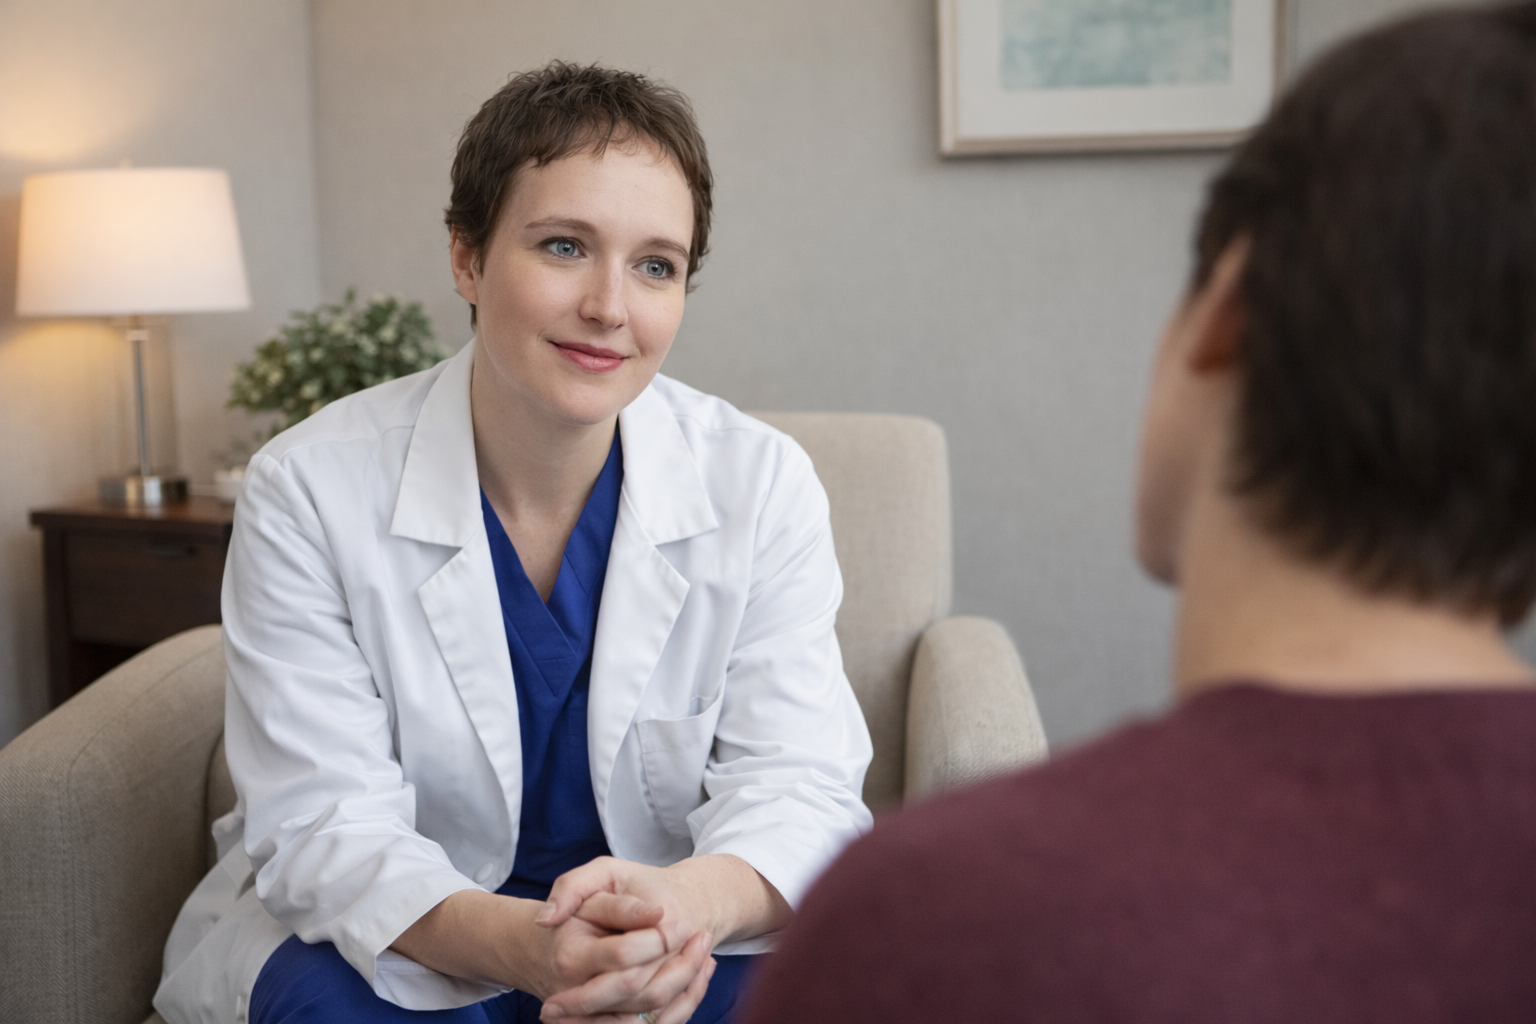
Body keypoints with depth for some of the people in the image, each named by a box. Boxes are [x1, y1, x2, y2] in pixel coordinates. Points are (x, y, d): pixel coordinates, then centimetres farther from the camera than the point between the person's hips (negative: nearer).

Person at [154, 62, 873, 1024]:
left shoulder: (763, 483, -9)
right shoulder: (309, 492, -13)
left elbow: (797, 782, -13)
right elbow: (323, 822, -17)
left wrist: (692, 900, -38)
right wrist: (511, 941, -38)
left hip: (684, 937, 2)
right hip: (397, 941, -1)